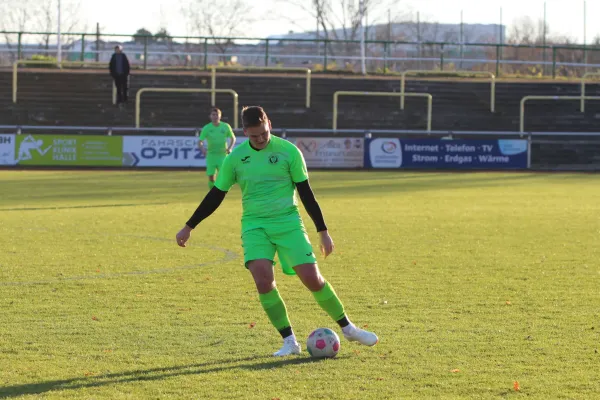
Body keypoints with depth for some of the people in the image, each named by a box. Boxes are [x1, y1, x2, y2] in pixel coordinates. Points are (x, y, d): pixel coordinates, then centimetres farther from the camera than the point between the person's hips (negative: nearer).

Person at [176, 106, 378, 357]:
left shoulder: (288, 151, -4)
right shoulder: (235, 157, 1)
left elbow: (305, 192, 1)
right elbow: (216, 195, 10)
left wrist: (323, 231, 0)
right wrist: (189, 227, 11)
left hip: (288, 221, -1)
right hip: (254, 225, 1)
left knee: (312, 278, -9)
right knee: (263, 280, -20)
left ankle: (347, 328, 12)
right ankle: (289, 341, -8)